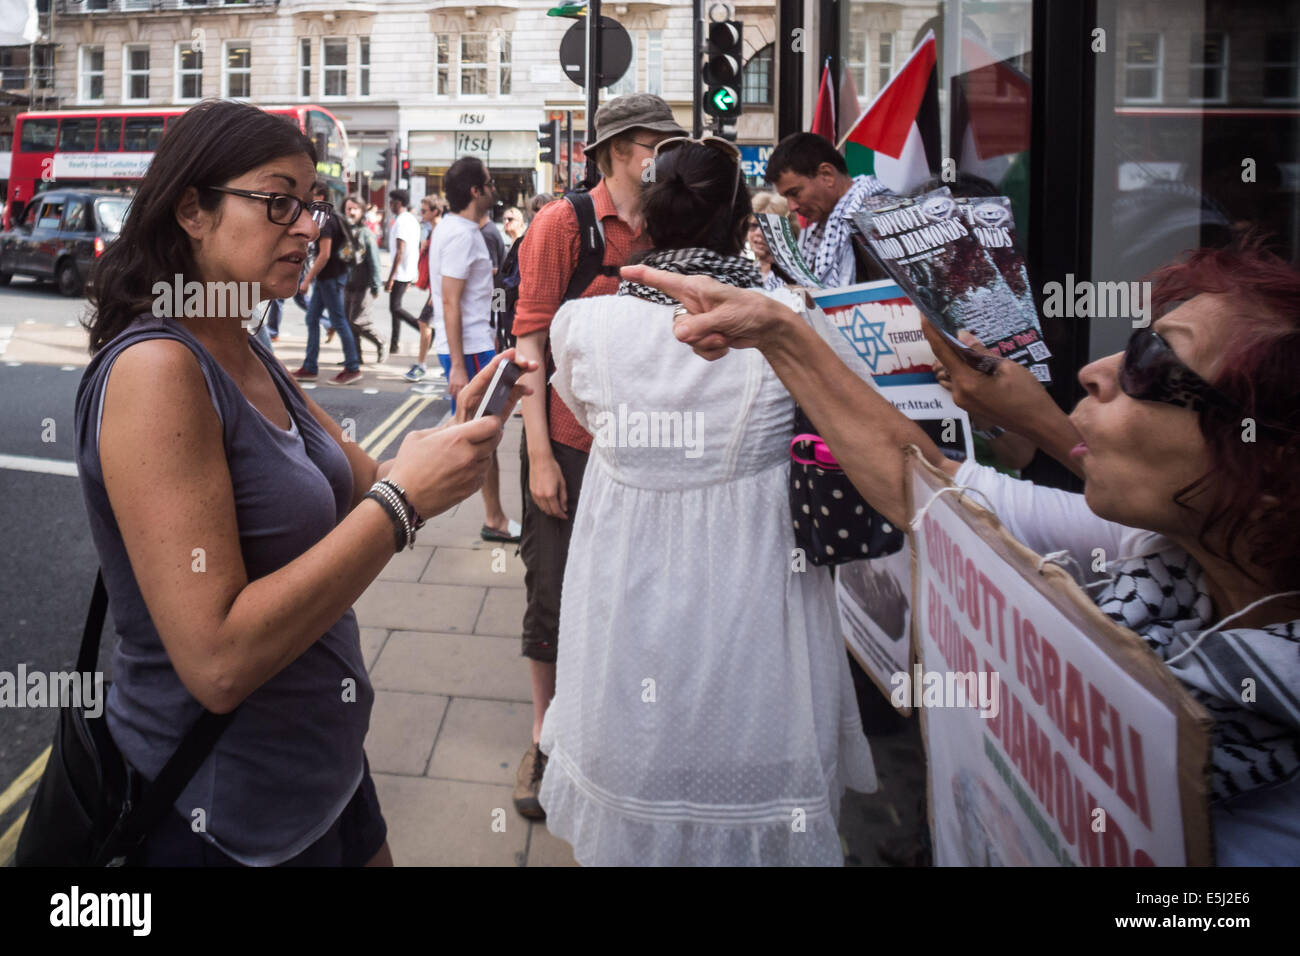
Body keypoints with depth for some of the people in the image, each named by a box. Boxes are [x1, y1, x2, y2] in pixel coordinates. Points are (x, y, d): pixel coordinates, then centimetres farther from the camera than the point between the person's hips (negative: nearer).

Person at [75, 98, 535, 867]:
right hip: (226, 820, -8)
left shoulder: (250, 358, 5)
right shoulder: (155, 368, -23)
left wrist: (455, 429, -11)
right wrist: (404, 500, -28)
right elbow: (216, 660, -29)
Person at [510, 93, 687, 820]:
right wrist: (539, 453, -15)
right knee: (554, 591, 6)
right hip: (569, 442, -4)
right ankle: (545, 739, 24)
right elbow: (532, 337, -11)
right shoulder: (563, 223, -8)